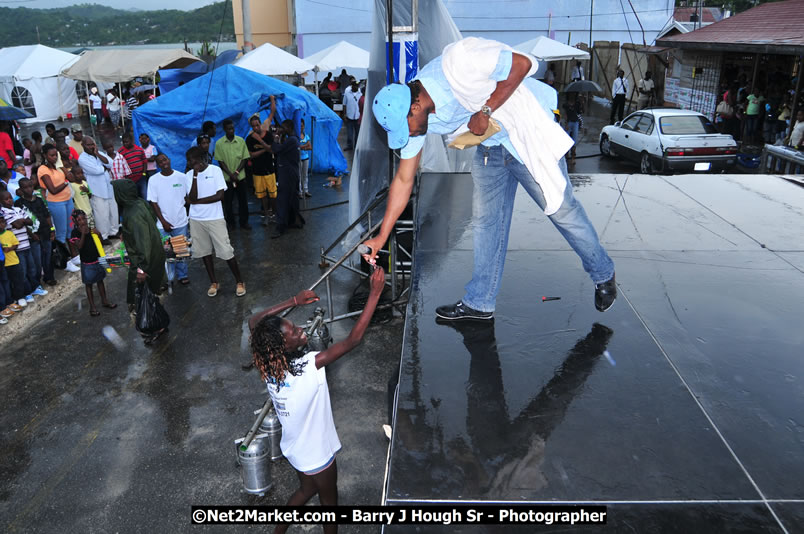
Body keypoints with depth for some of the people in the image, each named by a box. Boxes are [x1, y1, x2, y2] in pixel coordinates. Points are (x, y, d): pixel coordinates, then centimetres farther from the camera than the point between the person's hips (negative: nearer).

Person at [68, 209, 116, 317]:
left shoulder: (91, 229, 0)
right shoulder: (75, 233, -12)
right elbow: (79, 247, -24)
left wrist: (98, 234, -15)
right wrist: (83, 233, -31)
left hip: (97, 260, 4)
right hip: (86, 263, -4)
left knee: (100, 280, 18)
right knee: (88, 284, 8)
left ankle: (104, 300, 33)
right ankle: (92, 306, 15)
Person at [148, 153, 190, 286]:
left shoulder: (182, 177, -2)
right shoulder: (153, 180, -3)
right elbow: (153, 202, -3)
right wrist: (163, 221, -8)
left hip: (181, 221, 1)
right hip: (163, 224, -1)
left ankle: (182, 275, 24)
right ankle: (168, 278, 15)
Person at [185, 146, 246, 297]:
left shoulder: (215, 170, -8)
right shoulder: (189, 175, 1)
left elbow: (220, 195, -14)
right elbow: (192, 198, -11)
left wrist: (198, 201, -10)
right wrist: (195, 176, -15)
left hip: (215, 218, -4)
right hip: (196, 220, 4)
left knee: (226, 252, -4)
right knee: (204, 251, 11)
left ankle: (239, 281, 10)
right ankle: (213, 282, 25)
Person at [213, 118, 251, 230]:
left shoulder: (241, 141, -1)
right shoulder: (219, 143, -4)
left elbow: (245, 158, 0)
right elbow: (220, 161, -3)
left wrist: (236, 172, -11)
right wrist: (230, 174, -13)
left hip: (240, 176, 1)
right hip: (227, 177, -1)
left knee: (243, 200, 6)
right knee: (227, 201, 6)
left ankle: (244, 222, 18)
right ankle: (230, 223, 19)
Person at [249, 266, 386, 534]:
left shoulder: (268, 362, -19)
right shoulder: (308, 367, -38)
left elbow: (254, 321, -2)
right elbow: (353, 340, -40)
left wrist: (294, 301, -8)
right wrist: (375, 292, -39)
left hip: (294, 448, 7)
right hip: (316, 454, -7)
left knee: (306, 489, 33)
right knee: (329, 501, 21)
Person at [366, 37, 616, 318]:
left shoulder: (456, 63, -30)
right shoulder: (413, 116, -8)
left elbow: (522, 63, -23)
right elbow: (404, 179, -1)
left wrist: (485, 111, -27)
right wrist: (382, 237, -1)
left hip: (527, 131, -7)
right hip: (490, 145, 7)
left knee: (560, 207, -2)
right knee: (486, 220, 7)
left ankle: (603, 275, 20)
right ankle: (479, 302, 18)